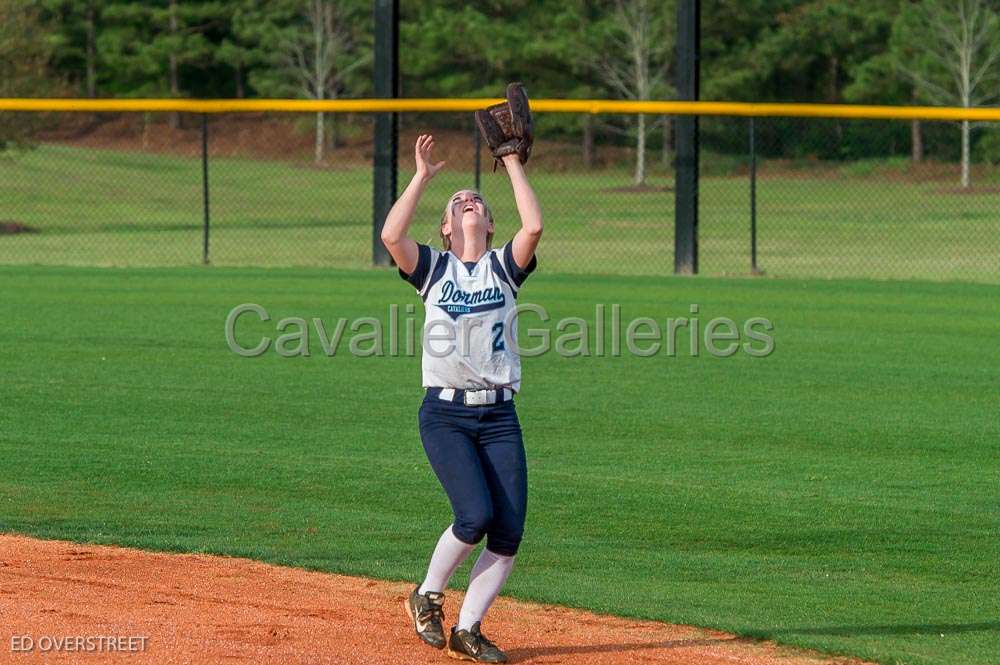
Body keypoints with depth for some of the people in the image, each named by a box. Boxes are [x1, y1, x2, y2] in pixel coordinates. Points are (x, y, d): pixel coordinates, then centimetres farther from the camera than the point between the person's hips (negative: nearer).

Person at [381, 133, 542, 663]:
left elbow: (533, 226, -10)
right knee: (475, 515, -19)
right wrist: (423, 176, -7)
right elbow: (391, 235, -13)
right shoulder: (433, 269, 6)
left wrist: (513, 164, -4)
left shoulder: (504, 267, 10)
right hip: (445, 414, -3)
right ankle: (428, 597, 5)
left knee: (508, 530, -6)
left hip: (499, 416, 3)